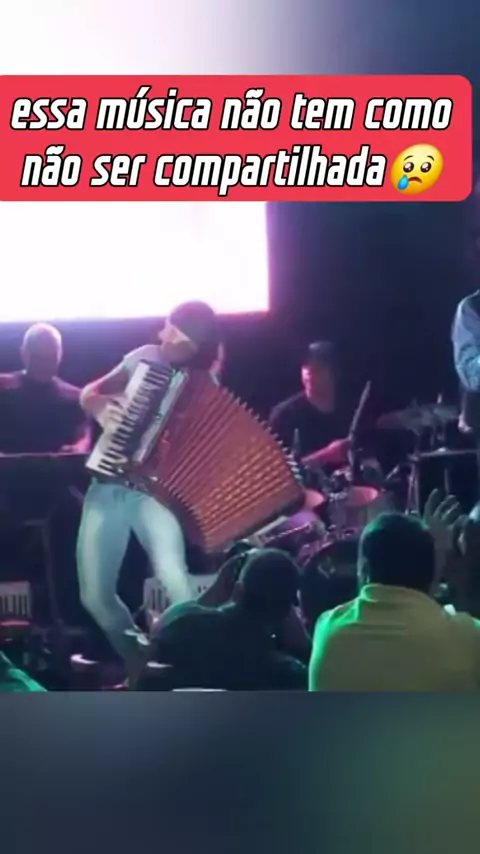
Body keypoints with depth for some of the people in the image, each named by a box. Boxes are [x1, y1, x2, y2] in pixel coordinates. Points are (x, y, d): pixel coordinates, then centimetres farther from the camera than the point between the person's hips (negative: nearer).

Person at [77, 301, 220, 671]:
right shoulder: (144, 358, 7)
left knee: (172, 577, -30)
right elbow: (89, 392, 15)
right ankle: (138, 664, 25)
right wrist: (98, 406, -8)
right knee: (95, 596, 4)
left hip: (155, 490, -4)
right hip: (108, 487, 4)